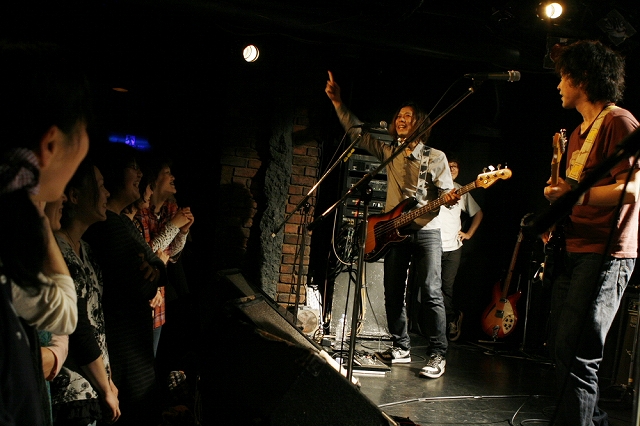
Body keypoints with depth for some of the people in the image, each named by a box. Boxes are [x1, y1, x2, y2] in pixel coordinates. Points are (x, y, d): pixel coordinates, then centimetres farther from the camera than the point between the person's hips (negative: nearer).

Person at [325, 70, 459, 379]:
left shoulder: (435, 156, 2)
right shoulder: (388, 152, 13)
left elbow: (446, 191, 0)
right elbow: (357, 132, 14)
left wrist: (450, 197, -25)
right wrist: (338, 102, 7)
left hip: (426, 230, -5)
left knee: (431, 293, -9)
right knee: (393, 292, 6)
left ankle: (438, 355, -5)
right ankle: (401, 348, 18)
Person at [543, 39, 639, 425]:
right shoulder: (579, 132, 22)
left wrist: (575, 195, -25)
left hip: (606, 253, -10)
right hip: (574, 250, 10)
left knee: (577, 354, -13)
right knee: (562, 346, 15)